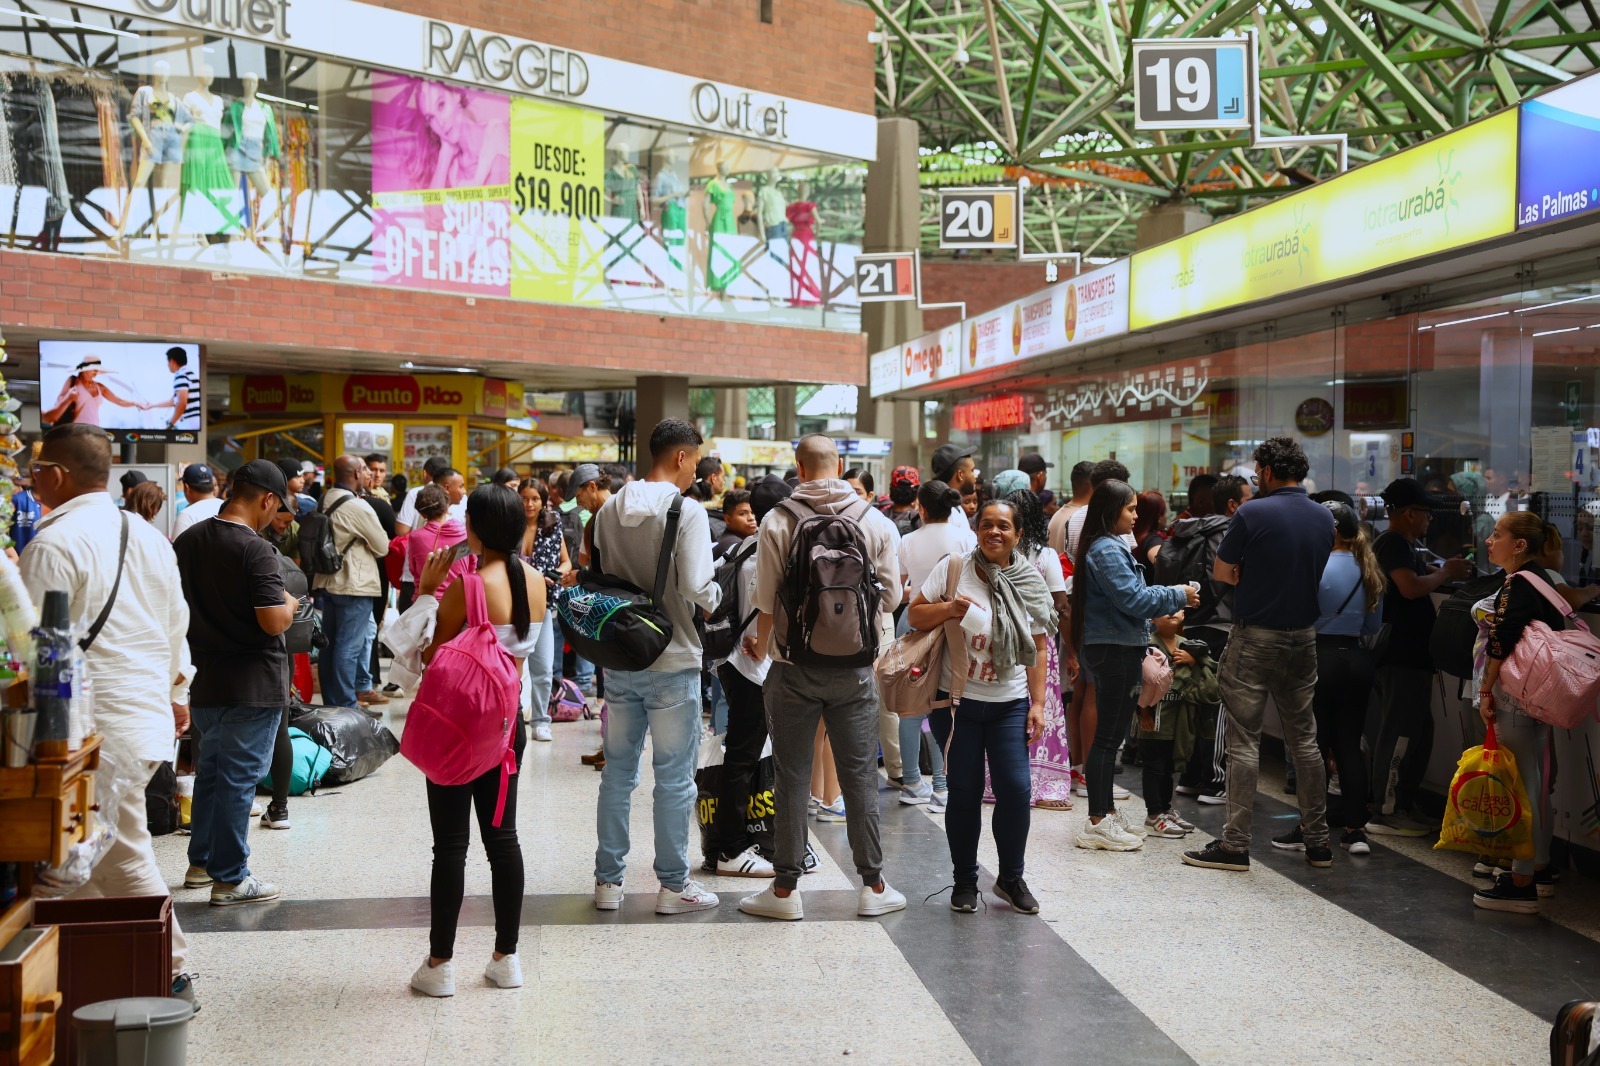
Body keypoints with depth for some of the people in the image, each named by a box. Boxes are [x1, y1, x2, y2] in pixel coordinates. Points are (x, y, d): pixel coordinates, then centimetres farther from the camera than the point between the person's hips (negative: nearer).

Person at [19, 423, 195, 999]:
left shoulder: (53, 545, -13)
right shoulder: (149, 537, 12)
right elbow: (178, 625, 20)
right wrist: (177, 691, 30)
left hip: (99, 728, -8)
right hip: (150, 715, 8)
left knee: (124, 857, 1)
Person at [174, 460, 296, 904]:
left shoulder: (187, 541, 4)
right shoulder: (255, 550, -19)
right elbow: (275, 621, -25)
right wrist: (289, 603, -5)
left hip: (204, 678, 7)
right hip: (252, 684, -7)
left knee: (210, 768, 21)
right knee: (239, 776, 0)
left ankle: (201, 862, 31)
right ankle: (230, 879, 7)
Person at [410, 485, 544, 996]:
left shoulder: (469, 585, -18)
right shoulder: (534, 581, 1)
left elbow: (429, 655, -13)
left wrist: (426, 591, -7)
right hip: (509, 720, 6)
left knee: (451, 842, 2)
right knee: (502, 835, 13)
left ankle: (440, 963, 9)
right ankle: (506, 957, 18)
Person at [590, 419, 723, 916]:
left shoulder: (609, 510, 4)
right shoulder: (686, 511, -14)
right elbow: (697, 588, -21)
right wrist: (718, 594, -1)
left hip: (618, 660, 6)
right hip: (672, 661, -5)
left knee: (617, 771, 14)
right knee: (674, 777, 5)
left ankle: (608, 880, 20)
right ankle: (673, 885, 13)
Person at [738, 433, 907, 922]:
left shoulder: (777, 521, -8)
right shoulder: (875, 522, -2)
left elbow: (767, 602, -6)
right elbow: (891, 597, 2)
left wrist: (760, 645, 12)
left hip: (794, 666, -1)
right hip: (854, 667, 2)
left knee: (792, 777, 6)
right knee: (860, 776, 10)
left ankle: (786, 888, 12)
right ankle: (873, 885, 17)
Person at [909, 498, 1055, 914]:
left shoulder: (1031, 582, 2)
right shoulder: (953, 567, -4)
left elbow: (1038, 649, 6)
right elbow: (914, 615, 0)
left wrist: (1038, 703, 2)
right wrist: (947, 609, -20)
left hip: (1010, 704, 2)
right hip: (957, 700, -1)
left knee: (1016, 789, -4)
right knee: (964, 793, 4)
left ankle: (1011, 878, 17)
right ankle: (965, 881, 21)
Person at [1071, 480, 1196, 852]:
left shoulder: (1110, 547, 17)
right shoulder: (1107, 550, -16)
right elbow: (1132, 599, -21)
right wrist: (1177, 596, -10)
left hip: (1118, 648, 11)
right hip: (1114, 650, -11)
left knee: (1111, 734, 16)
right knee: (1107, 735, -7)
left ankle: (1107, 811, 24)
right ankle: (1098, 823, -2)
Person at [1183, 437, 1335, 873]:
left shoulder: (1253, 514, -14)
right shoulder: (1324, 518, 6)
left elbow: (1221, 572, -9)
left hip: (1255, 638, -6)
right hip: (1303, 638, 6)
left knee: (1244, 741, -2)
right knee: (1303, 737, 14)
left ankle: (1236, 844, 0)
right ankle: (1317, 840, 19)